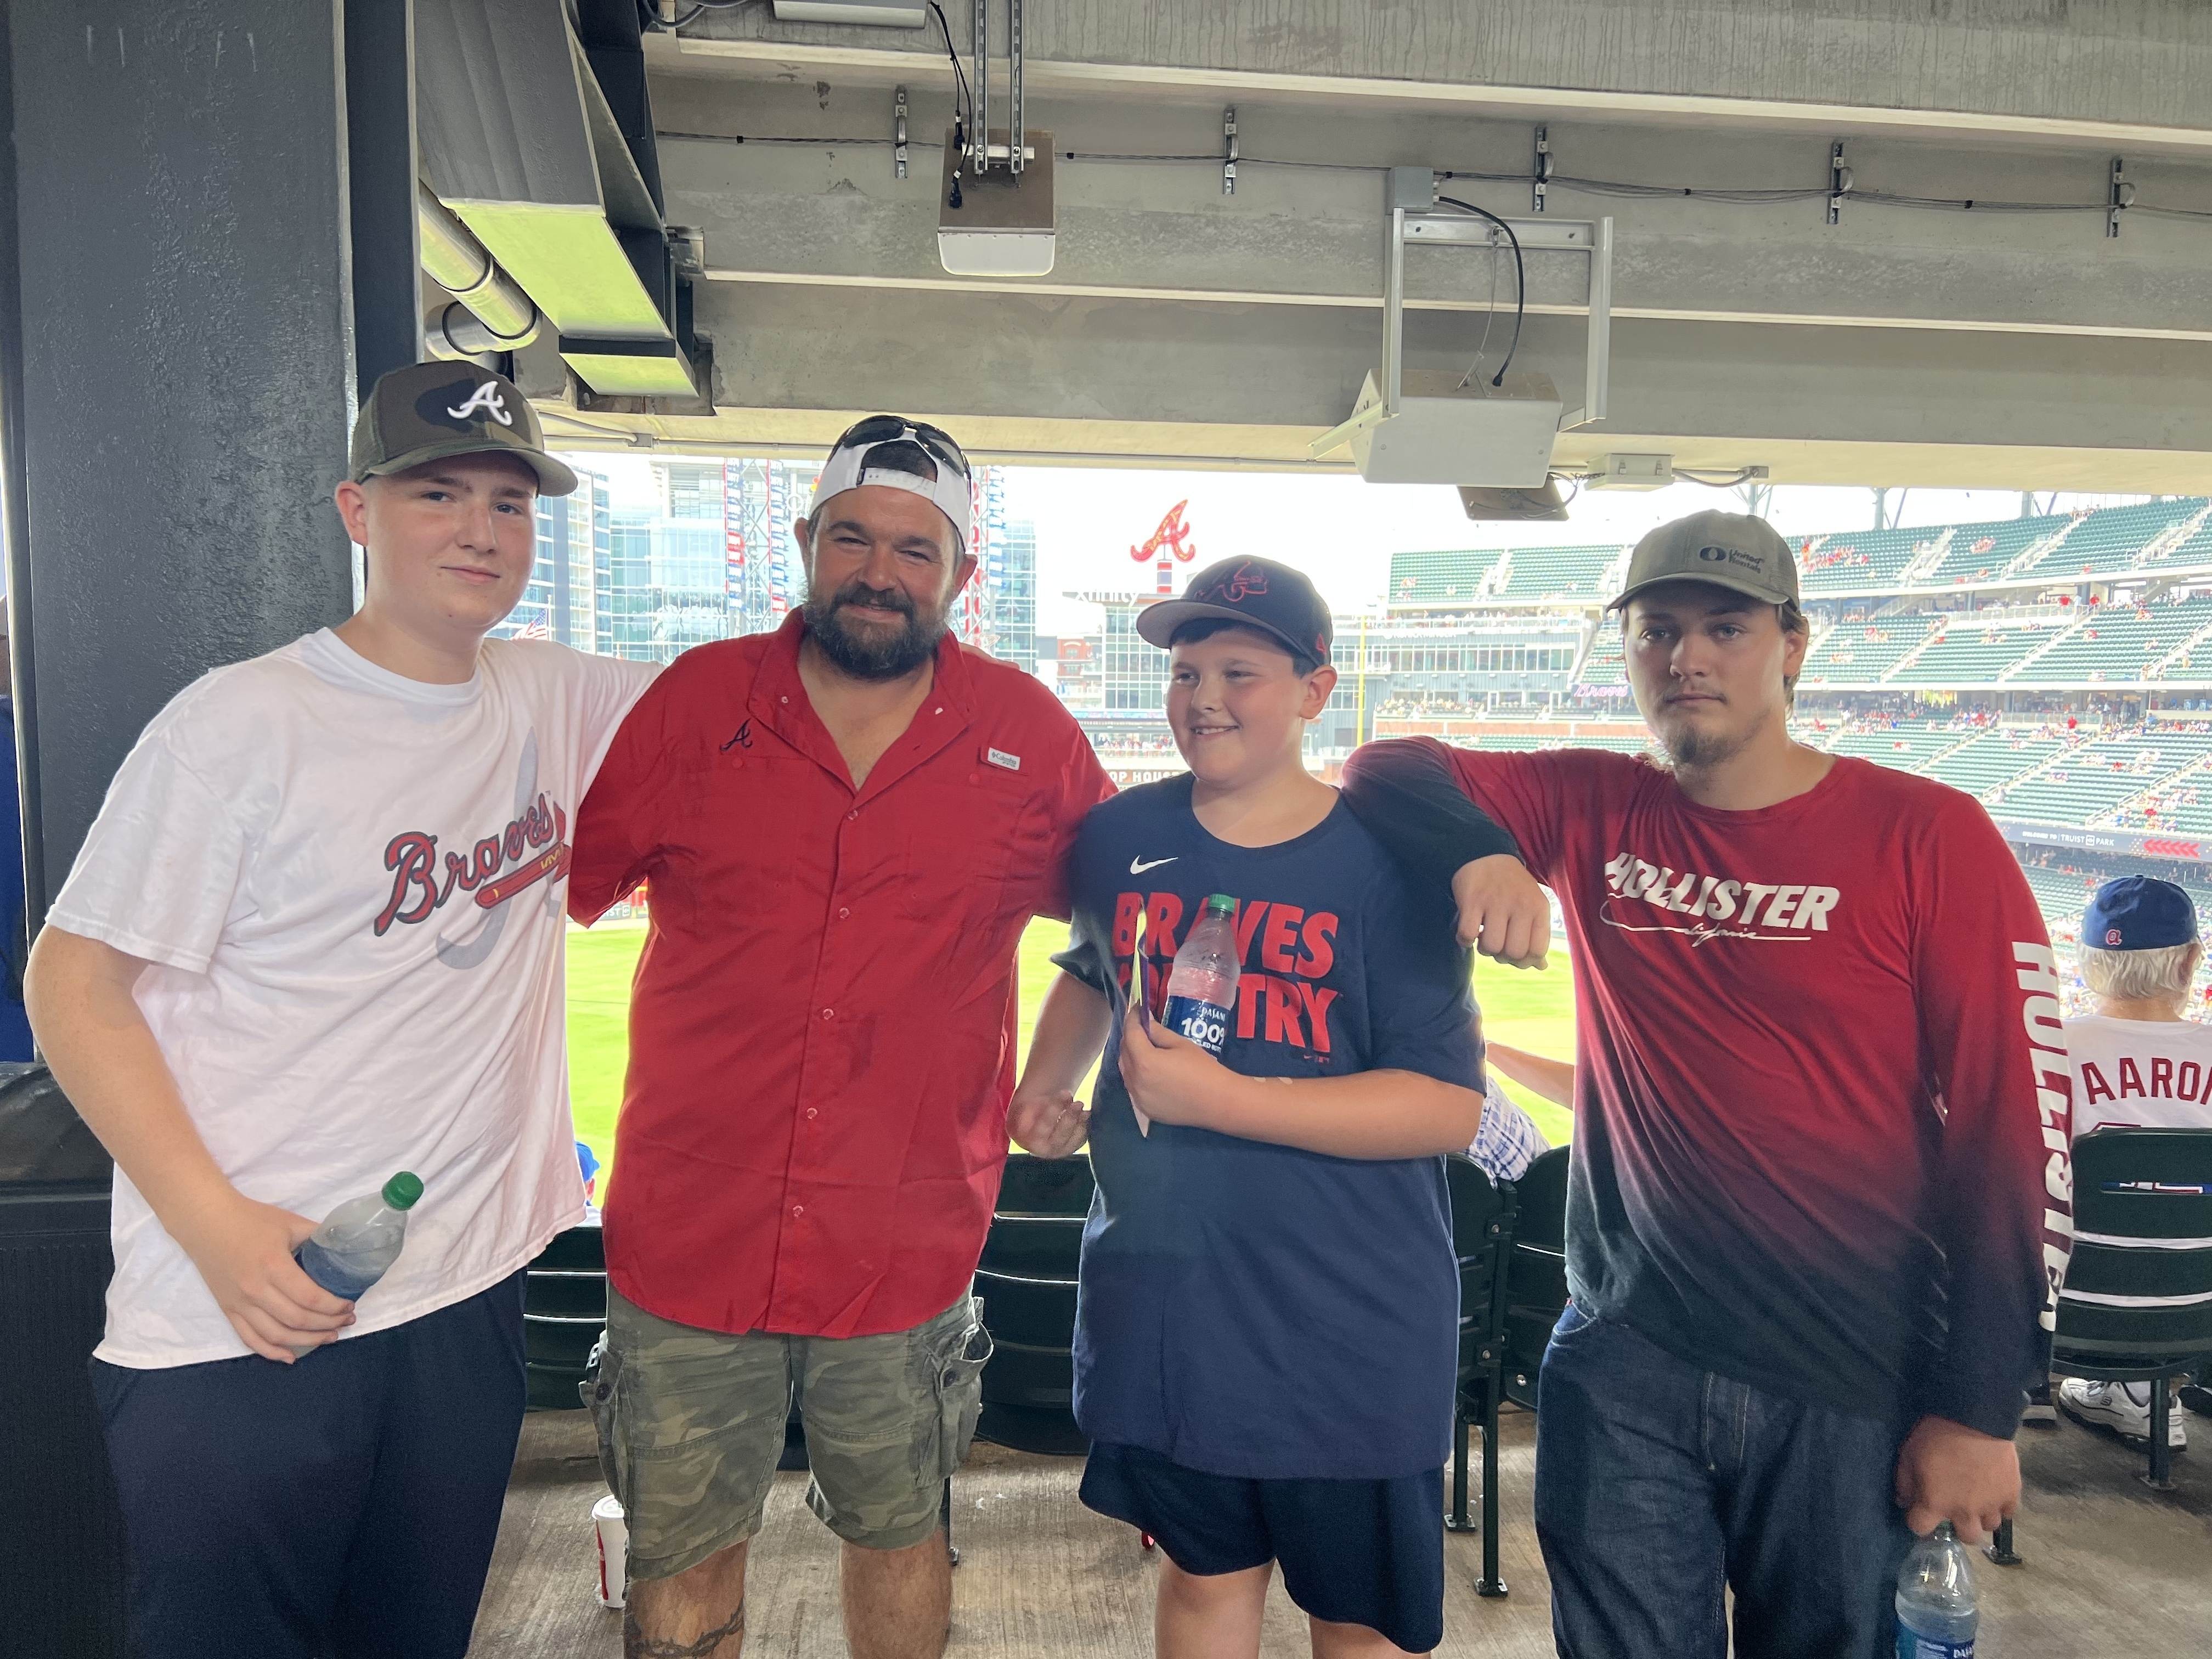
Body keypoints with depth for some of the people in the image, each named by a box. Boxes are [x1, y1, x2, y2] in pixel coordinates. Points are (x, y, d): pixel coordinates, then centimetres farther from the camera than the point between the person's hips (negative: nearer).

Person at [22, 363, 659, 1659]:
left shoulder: (554, 703, 3)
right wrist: (217, 1225, -18)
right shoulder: (245, 724, -11)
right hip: (241, 1330, -4)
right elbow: (76, 984, -9)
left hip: (468, 1301, 5)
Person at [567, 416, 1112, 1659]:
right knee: (682, 1557, 15)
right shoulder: (695, 702, -3)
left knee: (898, 1537, 19)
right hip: (688, 1240, 1)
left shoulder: (1030, 739, -3)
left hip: (904, 1257, 0)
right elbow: (550, 887, 4)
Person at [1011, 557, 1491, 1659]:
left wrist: (1217, 1097, -24)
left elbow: (1448, 1107, -19)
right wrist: (1040, 1090, 6)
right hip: (1163, 1300, 3)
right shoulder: (1121, 836, 0)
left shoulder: (1384, 864, -13)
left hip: (1351, 1324, -3)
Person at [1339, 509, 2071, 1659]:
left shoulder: (1925, 838, -8)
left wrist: (1979, 1410, -7)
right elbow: (1389, 769, -1)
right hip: (1625, 1358, 2)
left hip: (1855, 1389, -1)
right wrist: (1481, 852, -23)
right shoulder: (1593, 813, 0)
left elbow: (2014, 1124, -7)